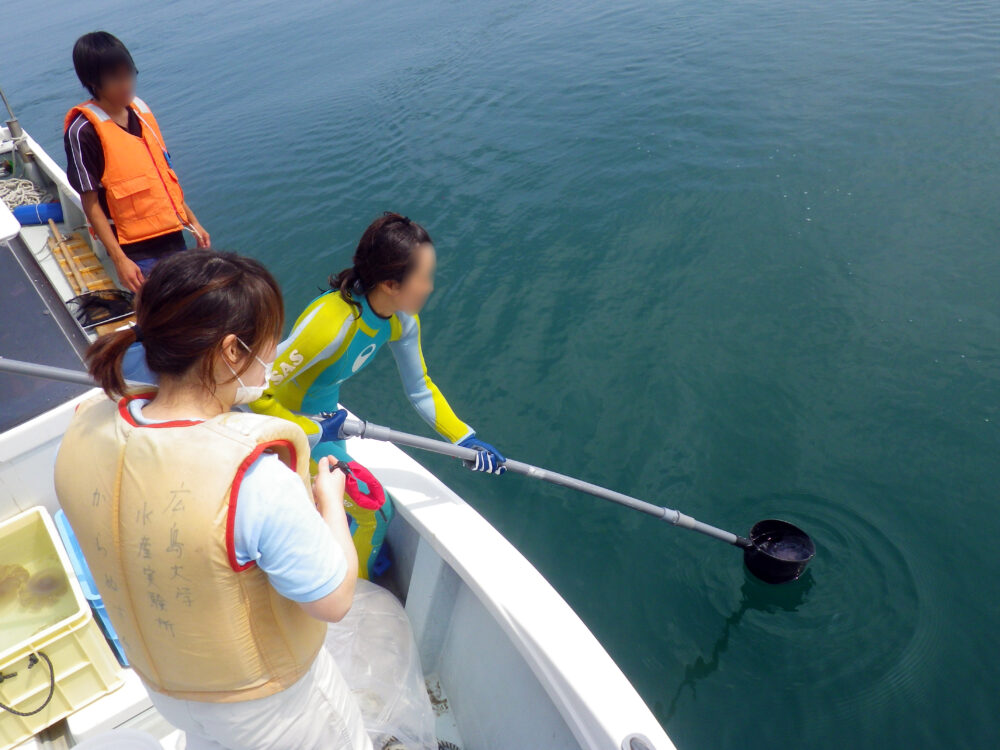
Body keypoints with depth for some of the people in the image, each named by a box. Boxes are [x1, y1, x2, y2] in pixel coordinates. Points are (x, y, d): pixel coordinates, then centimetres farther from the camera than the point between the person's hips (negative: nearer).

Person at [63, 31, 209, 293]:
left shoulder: (140, 109, 7)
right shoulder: (83, 131, -12)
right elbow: (90, 203, -11)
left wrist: (192, 221, 15)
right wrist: (119, 259, -16)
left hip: (173, 236, 6)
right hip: (137, 251, -6)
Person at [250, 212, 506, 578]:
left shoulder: (402, 320, -16)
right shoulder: (330, 322, -41)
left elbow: (420, 388, -2)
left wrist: (465, 438, -5)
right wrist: (315, 433, -27)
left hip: (324, 417, 7)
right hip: (292, 426, -7)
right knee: (375, 509, -1)